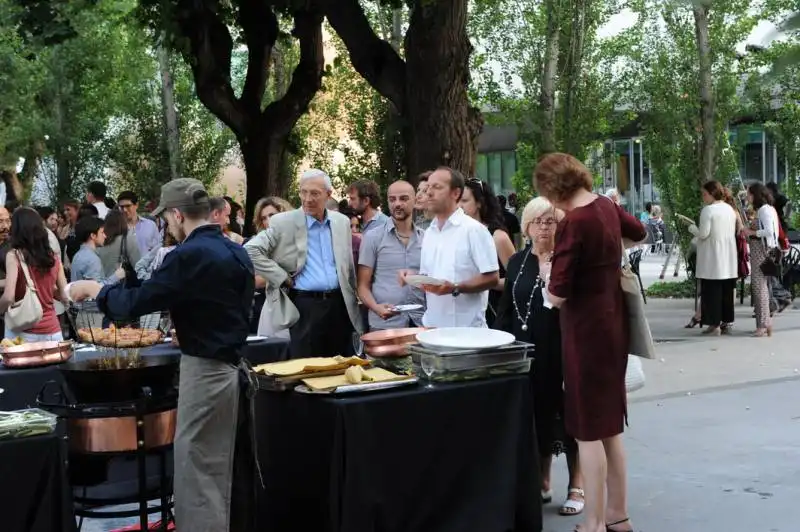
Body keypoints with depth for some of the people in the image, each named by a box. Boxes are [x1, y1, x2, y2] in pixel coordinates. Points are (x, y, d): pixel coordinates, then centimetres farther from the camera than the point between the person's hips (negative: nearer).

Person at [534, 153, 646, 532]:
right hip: (612, 321, 8)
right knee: (609, 424, 17)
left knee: (588, 429, 0)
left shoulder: (574, 222, -21)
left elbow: (557, 294, -21)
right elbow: (639, 233, 26)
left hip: (586, 328, -8)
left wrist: (549, 288, 0)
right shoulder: (606, 206, 3)